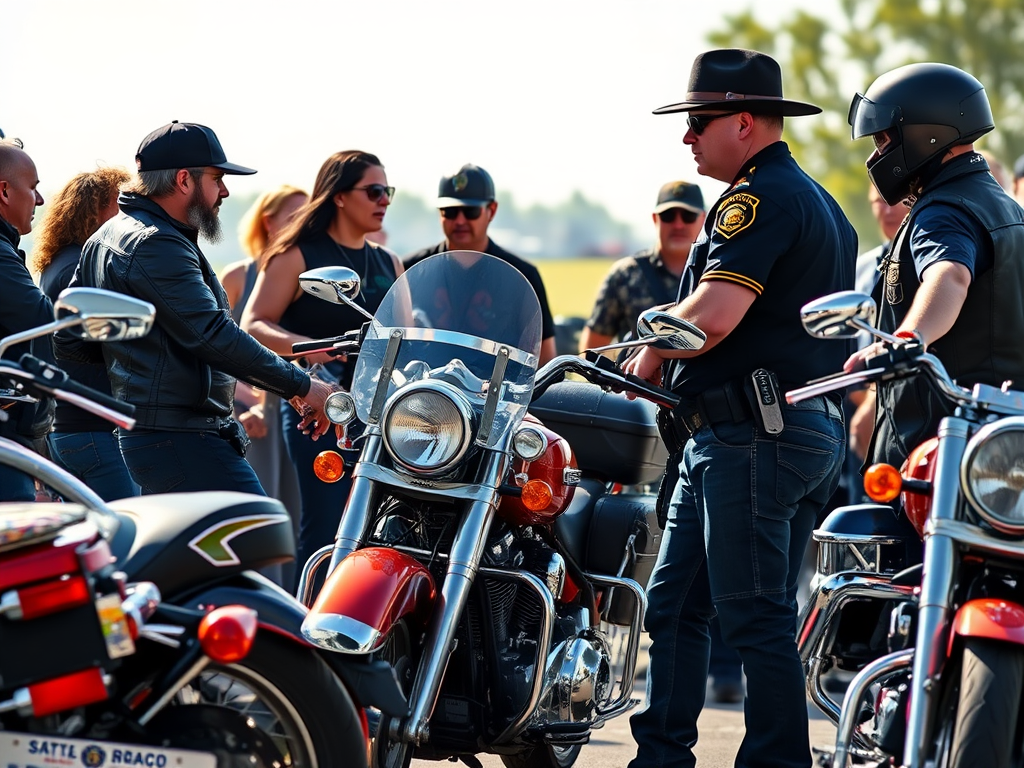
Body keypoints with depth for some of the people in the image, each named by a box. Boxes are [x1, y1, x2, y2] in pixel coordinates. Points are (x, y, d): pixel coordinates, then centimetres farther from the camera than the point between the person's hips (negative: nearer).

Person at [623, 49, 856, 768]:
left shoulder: (761, 198, -13)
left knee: (755, 615, -7)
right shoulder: (822, 203, 21)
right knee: (675, 601, 12)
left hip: (750, 436, -11)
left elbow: (712, 315, -25)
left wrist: (651, 351, -6)